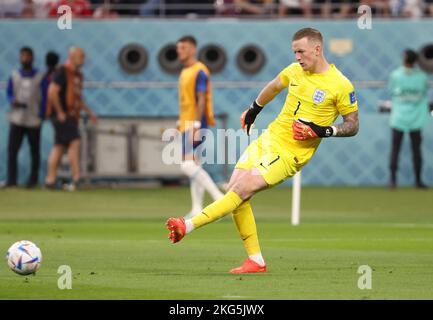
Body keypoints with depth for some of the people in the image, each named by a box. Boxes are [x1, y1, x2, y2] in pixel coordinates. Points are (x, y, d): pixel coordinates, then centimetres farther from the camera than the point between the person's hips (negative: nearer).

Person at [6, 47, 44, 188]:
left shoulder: (40, 77, 3)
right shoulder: (14, 76, 8)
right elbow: (9, 93, 10)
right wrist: (13, 101, -12)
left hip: (34, 120, -1)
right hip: (17, 119, 1)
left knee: (35, 151, 3)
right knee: (12, 150, -7)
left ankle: (33, 180, 13)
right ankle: (11, 180, -5)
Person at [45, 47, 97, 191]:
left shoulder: (77, 75, 18)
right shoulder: (62, 72, -12)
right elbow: (52, 91, -20)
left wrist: (88, 111, 21)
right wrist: (60, 113, -19)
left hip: (72, 116, 9)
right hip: (62, 116, -9)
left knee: (59, 147, 8)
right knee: (75, 142, -14)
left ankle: (50, 180, 9)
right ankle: (76, 178, -15)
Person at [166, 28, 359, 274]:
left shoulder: (341, 86, -12)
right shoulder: (295, 71, 6)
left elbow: (353, 125, -5)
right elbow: (274, 87, 28)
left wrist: (322, 131, -18)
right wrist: (254, 110, 36)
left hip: (291, 154, -7)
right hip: (269, 138, 7)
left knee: (242, 190, -19)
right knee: (234, 189, -3)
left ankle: (188, 226, -17)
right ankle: (255, 260, 3)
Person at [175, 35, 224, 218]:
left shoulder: (199, 71, -12)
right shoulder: (185, 72, 17)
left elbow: (201, 101, -18)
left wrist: (195, 126, -23)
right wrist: (180, 123, 21)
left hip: (194, 124, -10)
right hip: (186, 125, 10)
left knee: (188, 165, -17)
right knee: (193, 165, 8)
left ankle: (219, 198, -14)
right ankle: (197, 209, 10)